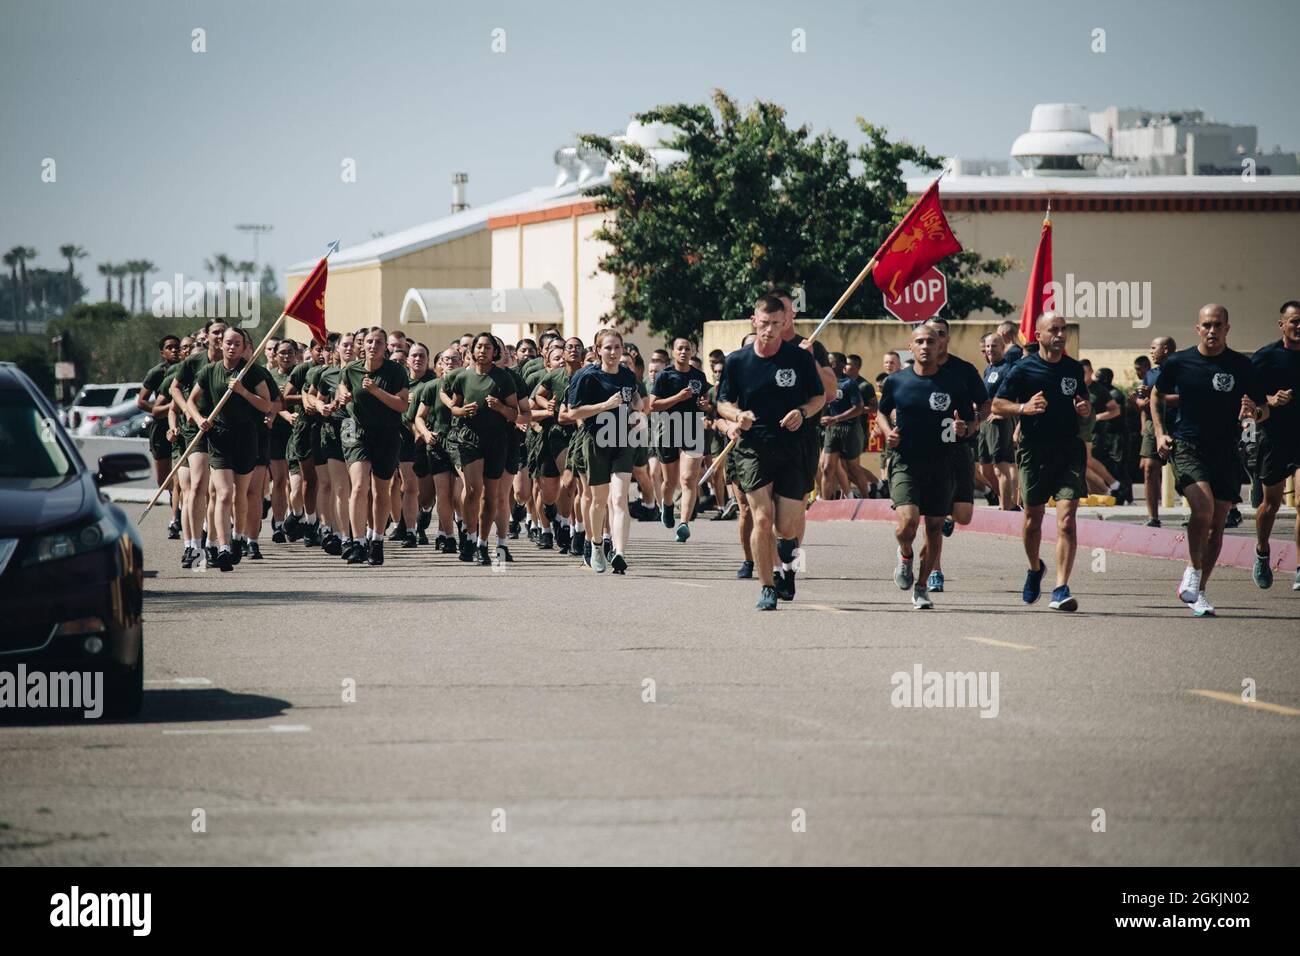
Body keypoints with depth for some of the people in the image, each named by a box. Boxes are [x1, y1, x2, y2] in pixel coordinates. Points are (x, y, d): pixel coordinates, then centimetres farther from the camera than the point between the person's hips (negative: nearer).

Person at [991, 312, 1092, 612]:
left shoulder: (1074, 368, 10)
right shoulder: (1024, 368, -2)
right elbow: (997, 405, 0)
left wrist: (1085, 409, 1)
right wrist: (1024, 408, -18)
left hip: (1069, 452, 1)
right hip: (1034, 452, -1)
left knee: (1067, 520, -12)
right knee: (1033, 519, 11)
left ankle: (1061, 589, -14)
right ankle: (1035, 569, 40)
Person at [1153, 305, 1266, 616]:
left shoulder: (1243, 367, 0)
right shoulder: (1177, 363, 0)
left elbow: (1265, 410, 5)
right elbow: (1157, 395, 18)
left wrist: (1255, 412, -19)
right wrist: (1161, 433, 5)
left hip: (1226, 452, 2)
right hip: (1186, 447, -2)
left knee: (1217, 522, 4)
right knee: (1203, 506, -24)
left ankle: (1198, 591, 16)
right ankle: (1193, 571, -5)